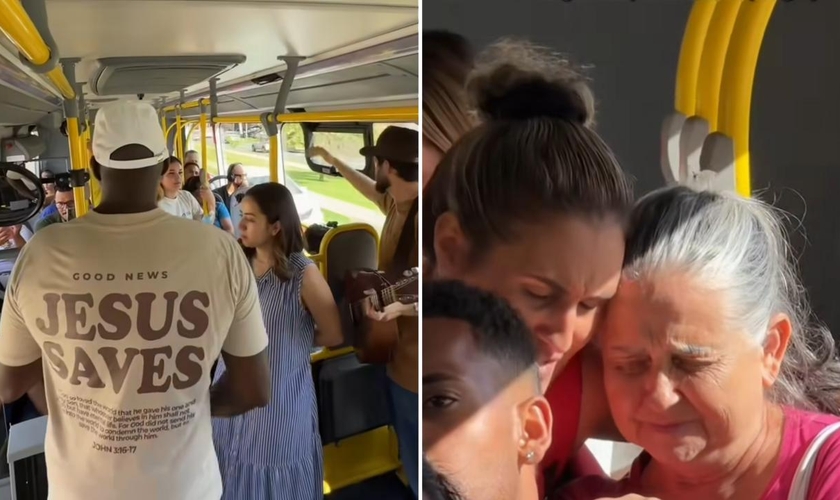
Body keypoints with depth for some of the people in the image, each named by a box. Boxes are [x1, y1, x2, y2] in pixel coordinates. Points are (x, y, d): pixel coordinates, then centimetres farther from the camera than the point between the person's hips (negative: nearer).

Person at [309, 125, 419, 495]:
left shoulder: (416, 215, -26)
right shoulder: (397, 202, 3)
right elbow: (369, 189, 28)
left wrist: (403, 306, -41)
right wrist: (333, 161, 37)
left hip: (414, 357, -10)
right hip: (399, 350, 10)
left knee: (415, 451, 2)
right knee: (407, 444, 25)